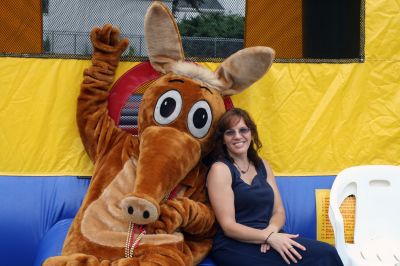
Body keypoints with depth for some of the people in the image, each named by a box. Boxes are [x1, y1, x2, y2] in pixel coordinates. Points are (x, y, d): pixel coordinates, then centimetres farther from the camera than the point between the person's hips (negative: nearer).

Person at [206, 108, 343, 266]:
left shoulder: (262, 165, 14)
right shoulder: (220, 169, -5)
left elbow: (278, 211, 12)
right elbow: (228, 226, -11)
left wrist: (270, 231, -10)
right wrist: (269, 238, -21)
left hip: (263, 240, 6)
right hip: (236, 247, -6)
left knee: (327, 253, -19)